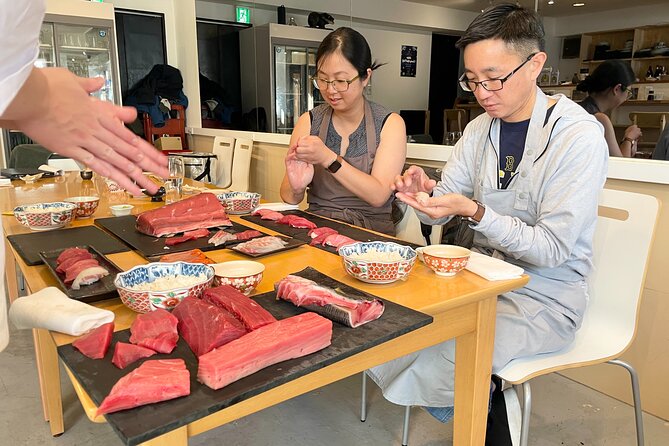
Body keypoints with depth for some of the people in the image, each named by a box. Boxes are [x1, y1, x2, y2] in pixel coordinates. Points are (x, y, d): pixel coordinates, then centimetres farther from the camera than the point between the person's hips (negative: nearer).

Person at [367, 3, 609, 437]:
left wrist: (474, 212, -31)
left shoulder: (579, 136, -17)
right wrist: (426, 192, -19)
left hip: (545, 293, -6)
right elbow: (441, 213, 3)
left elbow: (551, 249, -20)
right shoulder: (480, 128, 3)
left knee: (437, 355, -26)